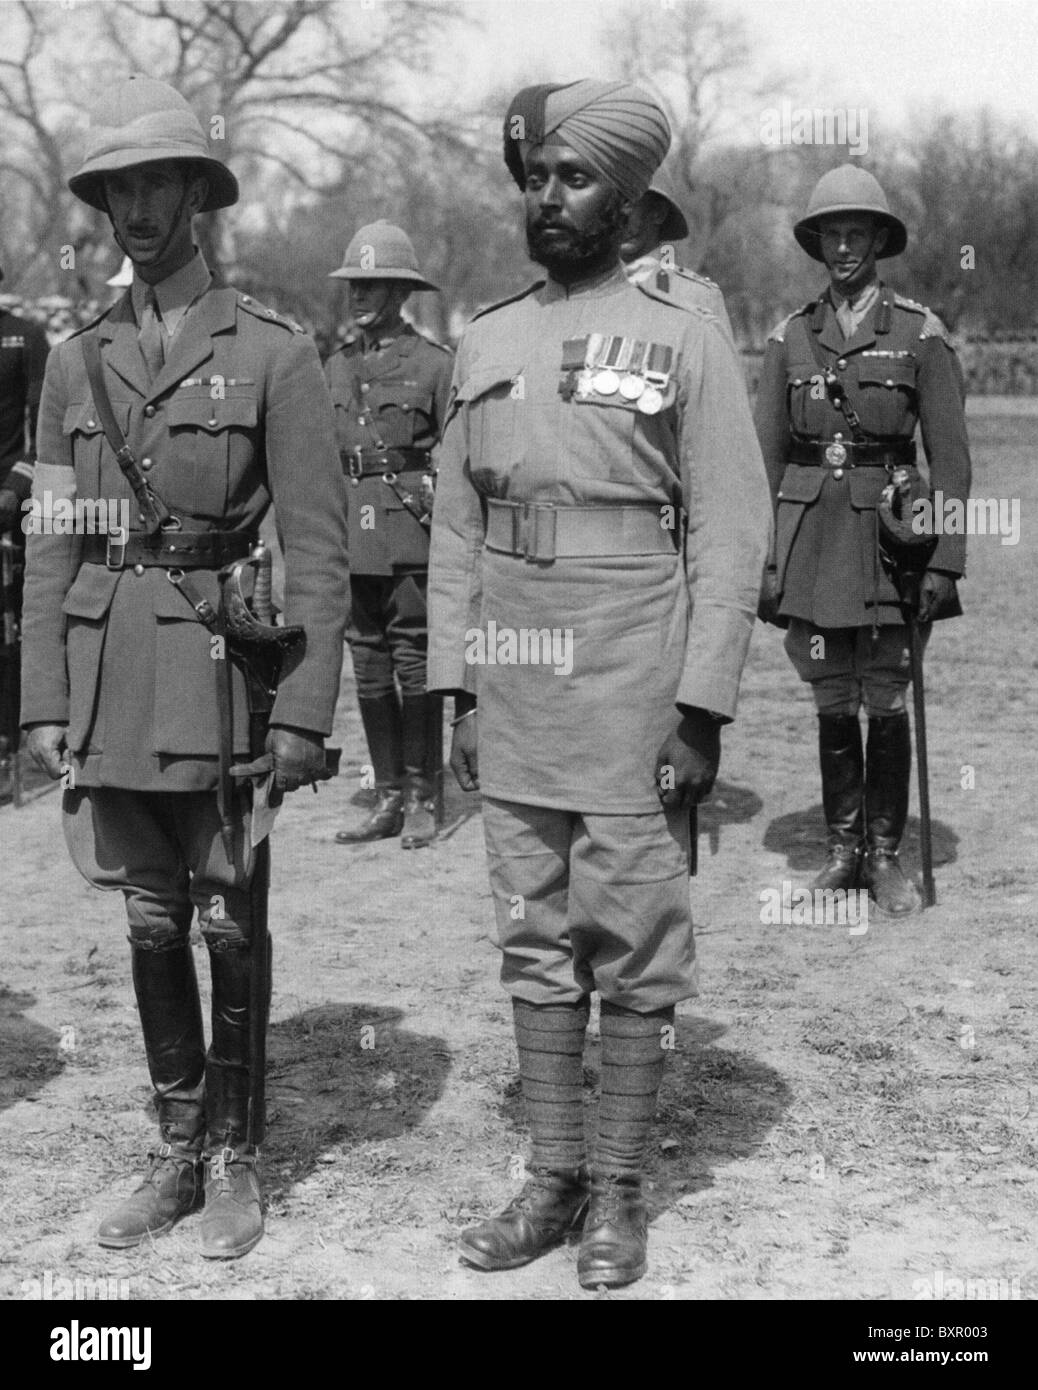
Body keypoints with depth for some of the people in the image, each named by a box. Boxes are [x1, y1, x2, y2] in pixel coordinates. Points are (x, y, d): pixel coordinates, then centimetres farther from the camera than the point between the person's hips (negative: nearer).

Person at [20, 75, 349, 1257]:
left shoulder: (275, 354, -4)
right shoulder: (75, 364, 8)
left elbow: (316, 550, -7)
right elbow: (52, 544, 9)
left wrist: (302, 714, -12)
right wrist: (43, 703, 3)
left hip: (226, 671, -4)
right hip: (108, 676, 4)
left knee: (230, 925, 5)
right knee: (151, 923, 11)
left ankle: (234, 1158, 20)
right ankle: (176, 1152, 24)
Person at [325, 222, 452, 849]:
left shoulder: (435, 363, -2)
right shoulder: (336, 366, 14)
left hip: (411, 533, -5)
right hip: (351, 535, 5)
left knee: (416, 667, -2)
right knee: (369, 668, 8)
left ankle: (422, 801, 8)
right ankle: (387, 799, 17)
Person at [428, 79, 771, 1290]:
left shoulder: (683, 341, -4)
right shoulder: (484, 343, 10)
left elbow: (730, 534, -7)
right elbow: (455, 531, 11)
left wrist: (702, 713, -12)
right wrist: (457, 693, 6)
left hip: (633, 701, -4)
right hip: (515, 705, 5)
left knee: (633, 955, 4)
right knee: (534, 946, 11)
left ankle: (619, 1189, 17)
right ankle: (551, 1177, 22)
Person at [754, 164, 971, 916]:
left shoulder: (922, 334, -1)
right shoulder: (790, 337, 7)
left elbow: (951, 459, -3)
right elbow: (767, 456, 8)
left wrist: (944, 562, -10)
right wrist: (762, 560, 2)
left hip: (889, 537, -2)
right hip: (810, 538, 2)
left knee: (887, 704, 2)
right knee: (832, 703, 9)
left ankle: (886, 854, 15)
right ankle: (844, 846, 21)